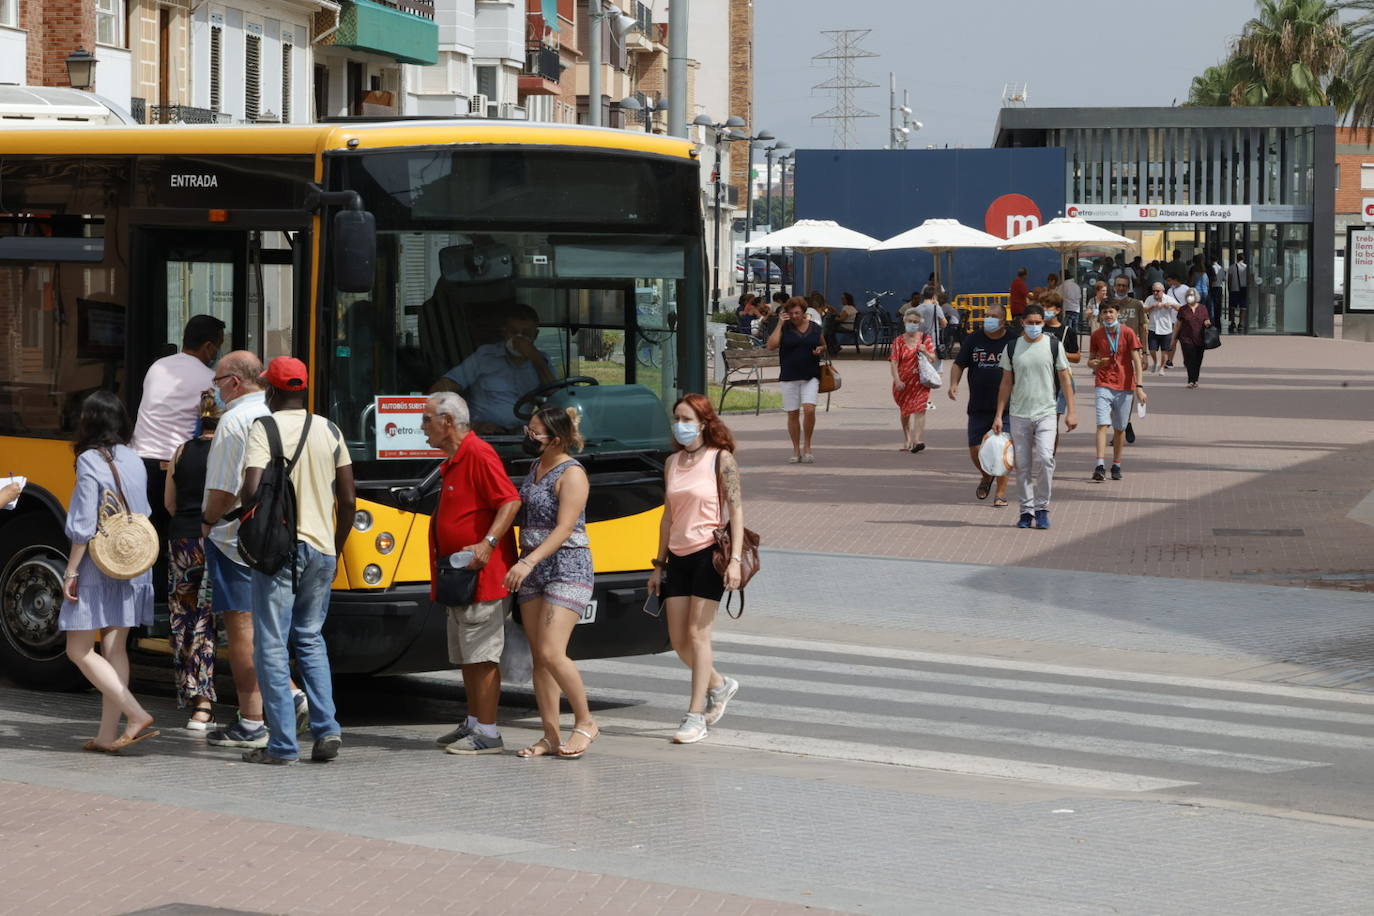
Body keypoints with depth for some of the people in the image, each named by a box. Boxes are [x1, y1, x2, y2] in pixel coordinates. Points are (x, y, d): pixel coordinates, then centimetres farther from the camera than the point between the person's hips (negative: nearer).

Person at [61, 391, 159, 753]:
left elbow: (84, 525, -15)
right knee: (115, 649, 9)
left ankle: (137, 715, -13)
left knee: (80, 650, -1)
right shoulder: (134, 460, 8)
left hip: (98, 567, -7)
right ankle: (108, 734, 9)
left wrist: (71, 570, -10)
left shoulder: (91, 461, -12)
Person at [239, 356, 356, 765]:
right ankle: (326, 728, 5)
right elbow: (348, 499, 8)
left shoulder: (264, 428, -8)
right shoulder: (330, 431, 7)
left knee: (272, 645, 1)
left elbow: (252, 490, -20)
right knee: (310, 639, 18)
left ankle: (282, 744, 0)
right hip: (321, 549, 5)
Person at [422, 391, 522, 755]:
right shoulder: (453, 461, 17)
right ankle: (473, 724, 25)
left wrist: (488, 543, -30)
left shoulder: (478, 454, -15)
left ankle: (487, 734, -6)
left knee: (482, 655, -8)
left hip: (483, 575, -11)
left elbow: (510, 501, -22)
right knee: (466, 656, 16)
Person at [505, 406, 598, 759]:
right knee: (539, 657, 4)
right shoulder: (536, 468, 14)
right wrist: (523, 563, 16)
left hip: (567, 568, -8)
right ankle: (551, 736, 6)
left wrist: (528, 562, -28)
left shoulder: (572, 474, -11)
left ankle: (585, 722, 0)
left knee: (551, 652, -16)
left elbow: (564, 528, -20)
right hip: (532, 569, 8)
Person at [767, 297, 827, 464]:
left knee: (809, 409, -15)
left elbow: (824, 346, 21)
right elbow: (771, 345, -12)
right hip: (789, 376, 0)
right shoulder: (785, 328, 1)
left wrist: (820, 350, -3)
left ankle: (807, 446, 2)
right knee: (793, 413, 3)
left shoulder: (815, 328, 6)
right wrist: (779, 324, -12)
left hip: (810, 376, 0)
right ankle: (796, 450, 14)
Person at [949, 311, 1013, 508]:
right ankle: (986, 477, 31)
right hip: (978, 408, 2)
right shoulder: (974, 340, 7)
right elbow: (959, 364, 8)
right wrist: (954, 384, -11)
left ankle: (1001, 494, 4)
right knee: (975, 449, 0)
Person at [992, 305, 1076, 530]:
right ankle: (1027, 510, 12)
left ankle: (1042, 508, -5)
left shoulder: (1054, 346, 2)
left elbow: (1065, 378, 6)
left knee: (1045, 458, -16)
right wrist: (998, 415, 7)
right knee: (1022, 465, 3)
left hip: (1046, 413, -2)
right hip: (1019, 415, 2)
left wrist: (1071, 410, 2)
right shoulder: (1012, 348, 5)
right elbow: (1006, 383, 10)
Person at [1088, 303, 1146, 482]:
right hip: (1103, 385, 0)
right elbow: (1091, 360, 15)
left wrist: (1139, 386, -12)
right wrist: (1094, 363, -12)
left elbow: (1136, 360, -4)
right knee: (1102, 425, -14)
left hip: (1125, 386, 0)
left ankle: (1116, 465, 21)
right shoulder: (1097, 335, 4)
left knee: (1120, 428, 8)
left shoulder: (1128, 333, -2)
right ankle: (1100, 466, -22)